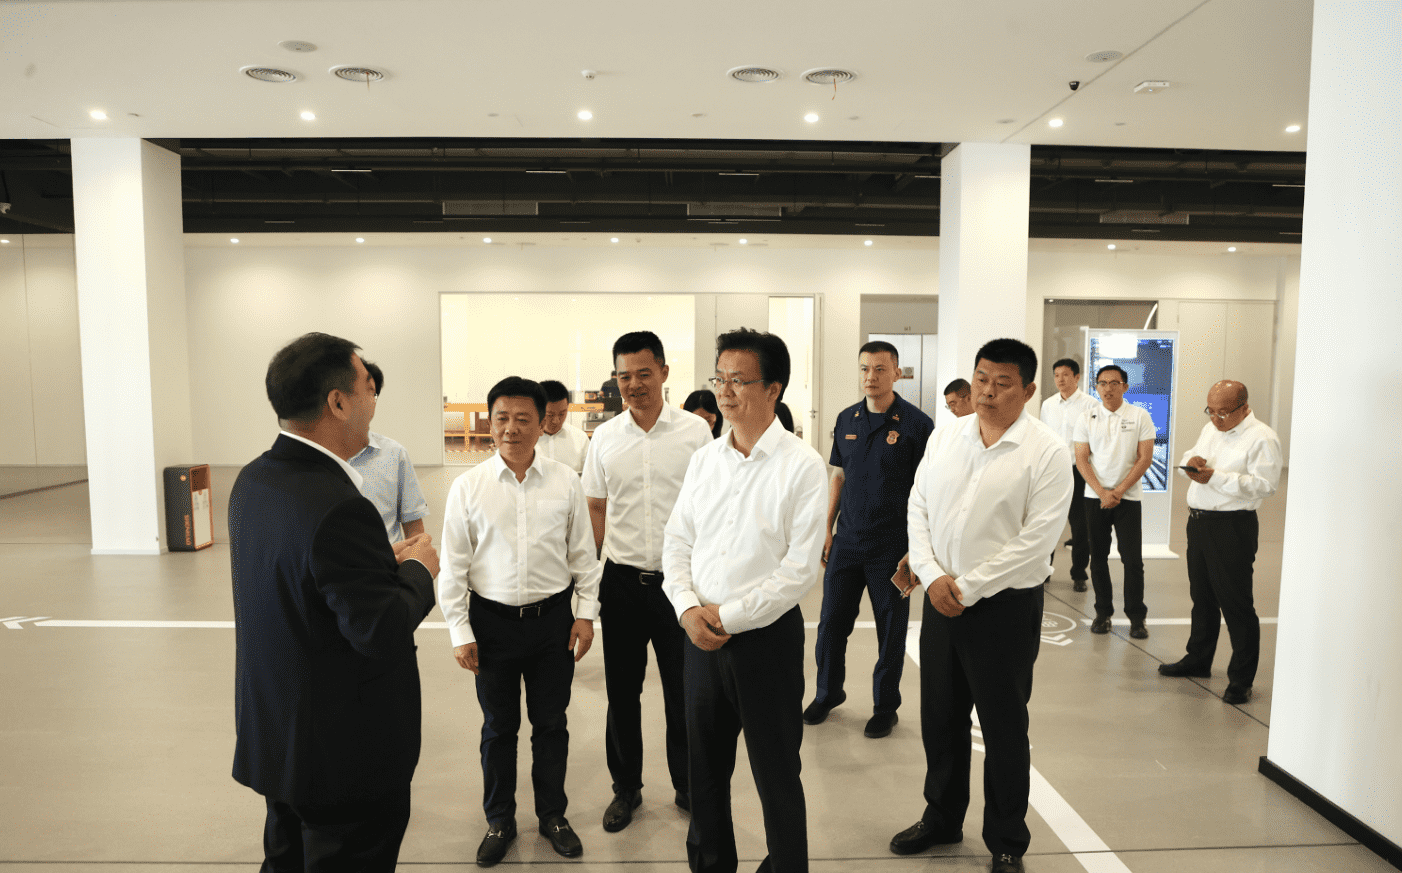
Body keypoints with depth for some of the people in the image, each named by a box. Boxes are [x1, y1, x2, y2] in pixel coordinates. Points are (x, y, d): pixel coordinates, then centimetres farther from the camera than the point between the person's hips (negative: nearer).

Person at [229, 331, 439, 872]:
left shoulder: (252, 481, 0)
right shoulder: (337, 507, -29)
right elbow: (384, 635, -28)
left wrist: (383, 560, 4)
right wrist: (417, 570, -11)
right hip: (346, 751, -9)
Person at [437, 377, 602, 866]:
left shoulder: (565, 482, -3)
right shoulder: (468, 487, -5)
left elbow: (582, 552, 4)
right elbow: (454, 564, -1)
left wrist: (586, 613, 1)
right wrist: (460, 631, -3)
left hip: (552, 619, 1)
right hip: (492, 621, 0)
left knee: (551, 722, 14)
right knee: (498, 726, 14)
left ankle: (552, 815, 34)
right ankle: (499, 821, 34)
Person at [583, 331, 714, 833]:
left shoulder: (696, 432, -3)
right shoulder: (605, 438, 4)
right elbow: (596, 510, 9)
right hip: (621, 580, 2)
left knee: (684, 691, 11)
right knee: (622, 692, 13)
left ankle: (688, 786, 32)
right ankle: (626, 787, 33)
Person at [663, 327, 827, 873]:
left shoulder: (802, 466, -12)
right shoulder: (704, 459, 5)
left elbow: (802, 568, -16)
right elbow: (677, 542, 8)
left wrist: (729, 616, -14)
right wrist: (688, 608, -8)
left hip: (766, 637, -5)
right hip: (702, 637, 5)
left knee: (776, 775, 10)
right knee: (705, 767, 19)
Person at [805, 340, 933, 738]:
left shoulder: (916, 423, -8)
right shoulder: (847, 419, 6)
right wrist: (827, 528, 9)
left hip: (892, 545, -4)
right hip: (847, 540, 4)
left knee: (891, 628, 8)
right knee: (832, 620, 11)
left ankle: (886, 705, 26)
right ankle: (828, 693, 32)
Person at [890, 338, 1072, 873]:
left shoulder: (1047, 452, -10)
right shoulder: (945, 436, 6)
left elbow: (1037, 539, -15)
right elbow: (918, 508, 5)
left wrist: (967, 587, -15)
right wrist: (932, 574, -8)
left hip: (1004, 606, -4)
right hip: (940, 601, 5)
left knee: (1003, 729, 9)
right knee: (940, 719, 17)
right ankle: (942, 819, 38)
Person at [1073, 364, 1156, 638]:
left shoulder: (1140, 417, 0)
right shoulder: (1086, 418, 3)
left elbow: (1145, 458, -4)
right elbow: (1081, 460, 0)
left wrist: (1118, 491, -10)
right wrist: (1102, 493, -10)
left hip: (1128, 497, -1)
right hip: (1094, 497, 2)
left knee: (1132, 559, -2)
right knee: (1098, 557, 7)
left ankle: (1136, 616, 10)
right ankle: (1103, 612, 18)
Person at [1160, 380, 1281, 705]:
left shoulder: (1262, 438, -13)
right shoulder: (1210, 429, 13)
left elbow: (1265, 484, -20)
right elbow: (1191, 454, 23)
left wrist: (1215, 476, -24)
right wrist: (1193, 460, -2)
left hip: (1233, 528, -8)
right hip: (1198, 520, 8)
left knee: (1236, 603, -2)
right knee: (1201, 596, 19)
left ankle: (1241, 679, 10)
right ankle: (1198, 660, 34)